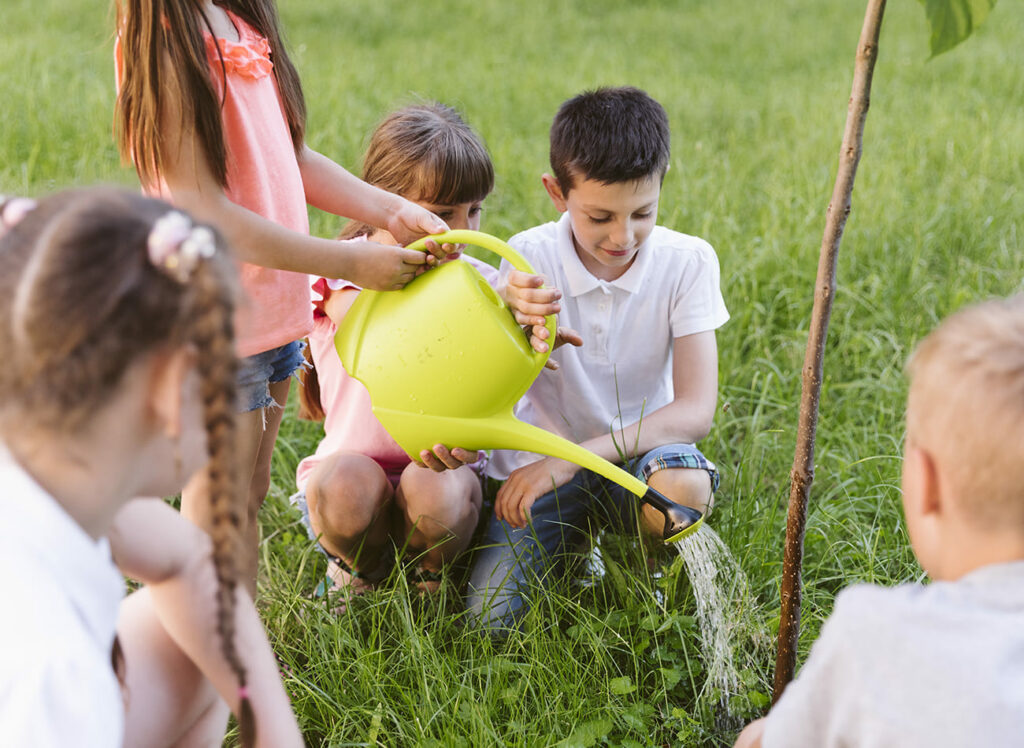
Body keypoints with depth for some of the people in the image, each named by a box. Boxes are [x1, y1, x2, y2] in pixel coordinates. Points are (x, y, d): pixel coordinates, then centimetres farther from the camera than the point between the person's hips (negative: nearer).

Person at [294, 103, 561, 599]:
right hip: (356, 461, -1)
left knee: (436, 492, -33)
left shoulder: (476, 278, -3)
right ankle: (363, 570, 2)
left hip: (440, 462, 1)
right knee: (341, 485, -35)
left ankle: (428, 575, 4)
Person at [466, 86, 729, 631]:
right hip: (540, 464, 1)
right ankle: (576, 545, 16)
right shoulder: (529, 259, -11)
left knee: (683, 485, -36)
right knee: (490, 618, -17)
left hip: (637, 451, -1)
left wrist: (571, 459, -29)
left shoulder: (687, 262, -12)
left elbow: (695, 409, -19)